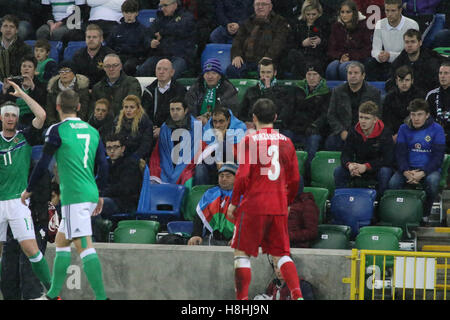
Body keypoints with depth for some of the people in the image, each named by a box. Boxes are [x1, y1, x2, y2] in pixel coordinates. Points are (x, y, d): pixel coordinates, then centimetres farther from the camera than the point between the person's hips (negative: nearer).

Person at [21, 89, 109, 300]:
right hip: (90, 194, 7)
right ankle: (52, 295, 20)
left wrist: (29, 190, 8)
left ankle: (101, 297, -18)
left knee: (84, 246, -11)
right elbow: (103, 166, 13)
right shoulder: (92, 131, 13)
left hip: (73, 196, -7)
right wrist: (100, 195, 23)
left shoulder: (57, 130, -6)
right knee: (61, 241, 17)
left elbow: (43, 164, -4)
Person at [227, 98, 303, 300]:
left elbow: (243, 175, -11)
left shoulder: (250, 140, -6)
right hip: (279, 208, 4)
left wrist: (234, 203, -1)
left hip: (253, 206, -4)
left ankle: (242, 299, -1)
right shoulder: (286, 142, 8)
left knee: (242, 253, 4)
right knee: (281, 254, 10)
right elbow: (295, 179, 11)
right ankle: (297, 295, -7)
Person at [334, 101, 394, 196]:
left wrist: (366, 167, -32)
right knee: (338, 171, -21)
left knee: (385, 172, -37)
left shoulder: (385, 133, -14)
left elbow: (388, 160, -20)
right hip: (358, 167, 3)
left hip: (378, 168, -3)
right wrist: (349, 165, -31)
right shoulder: (354, 132, -2)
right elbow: (346, 154, -4)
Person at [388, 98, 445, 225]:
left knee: (432, 181, -36)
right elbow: (400, 153, 3)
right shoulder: (404, 129, 7)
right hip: (408, 168, 2)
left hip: (429, 168, -2)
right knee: (393, 183, -28)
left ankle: (425, 215, -16)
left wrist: (422, 173, -21)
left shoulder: (436, 129, -2)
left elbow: (438, 156, -6)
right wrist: (406, 172, -18)